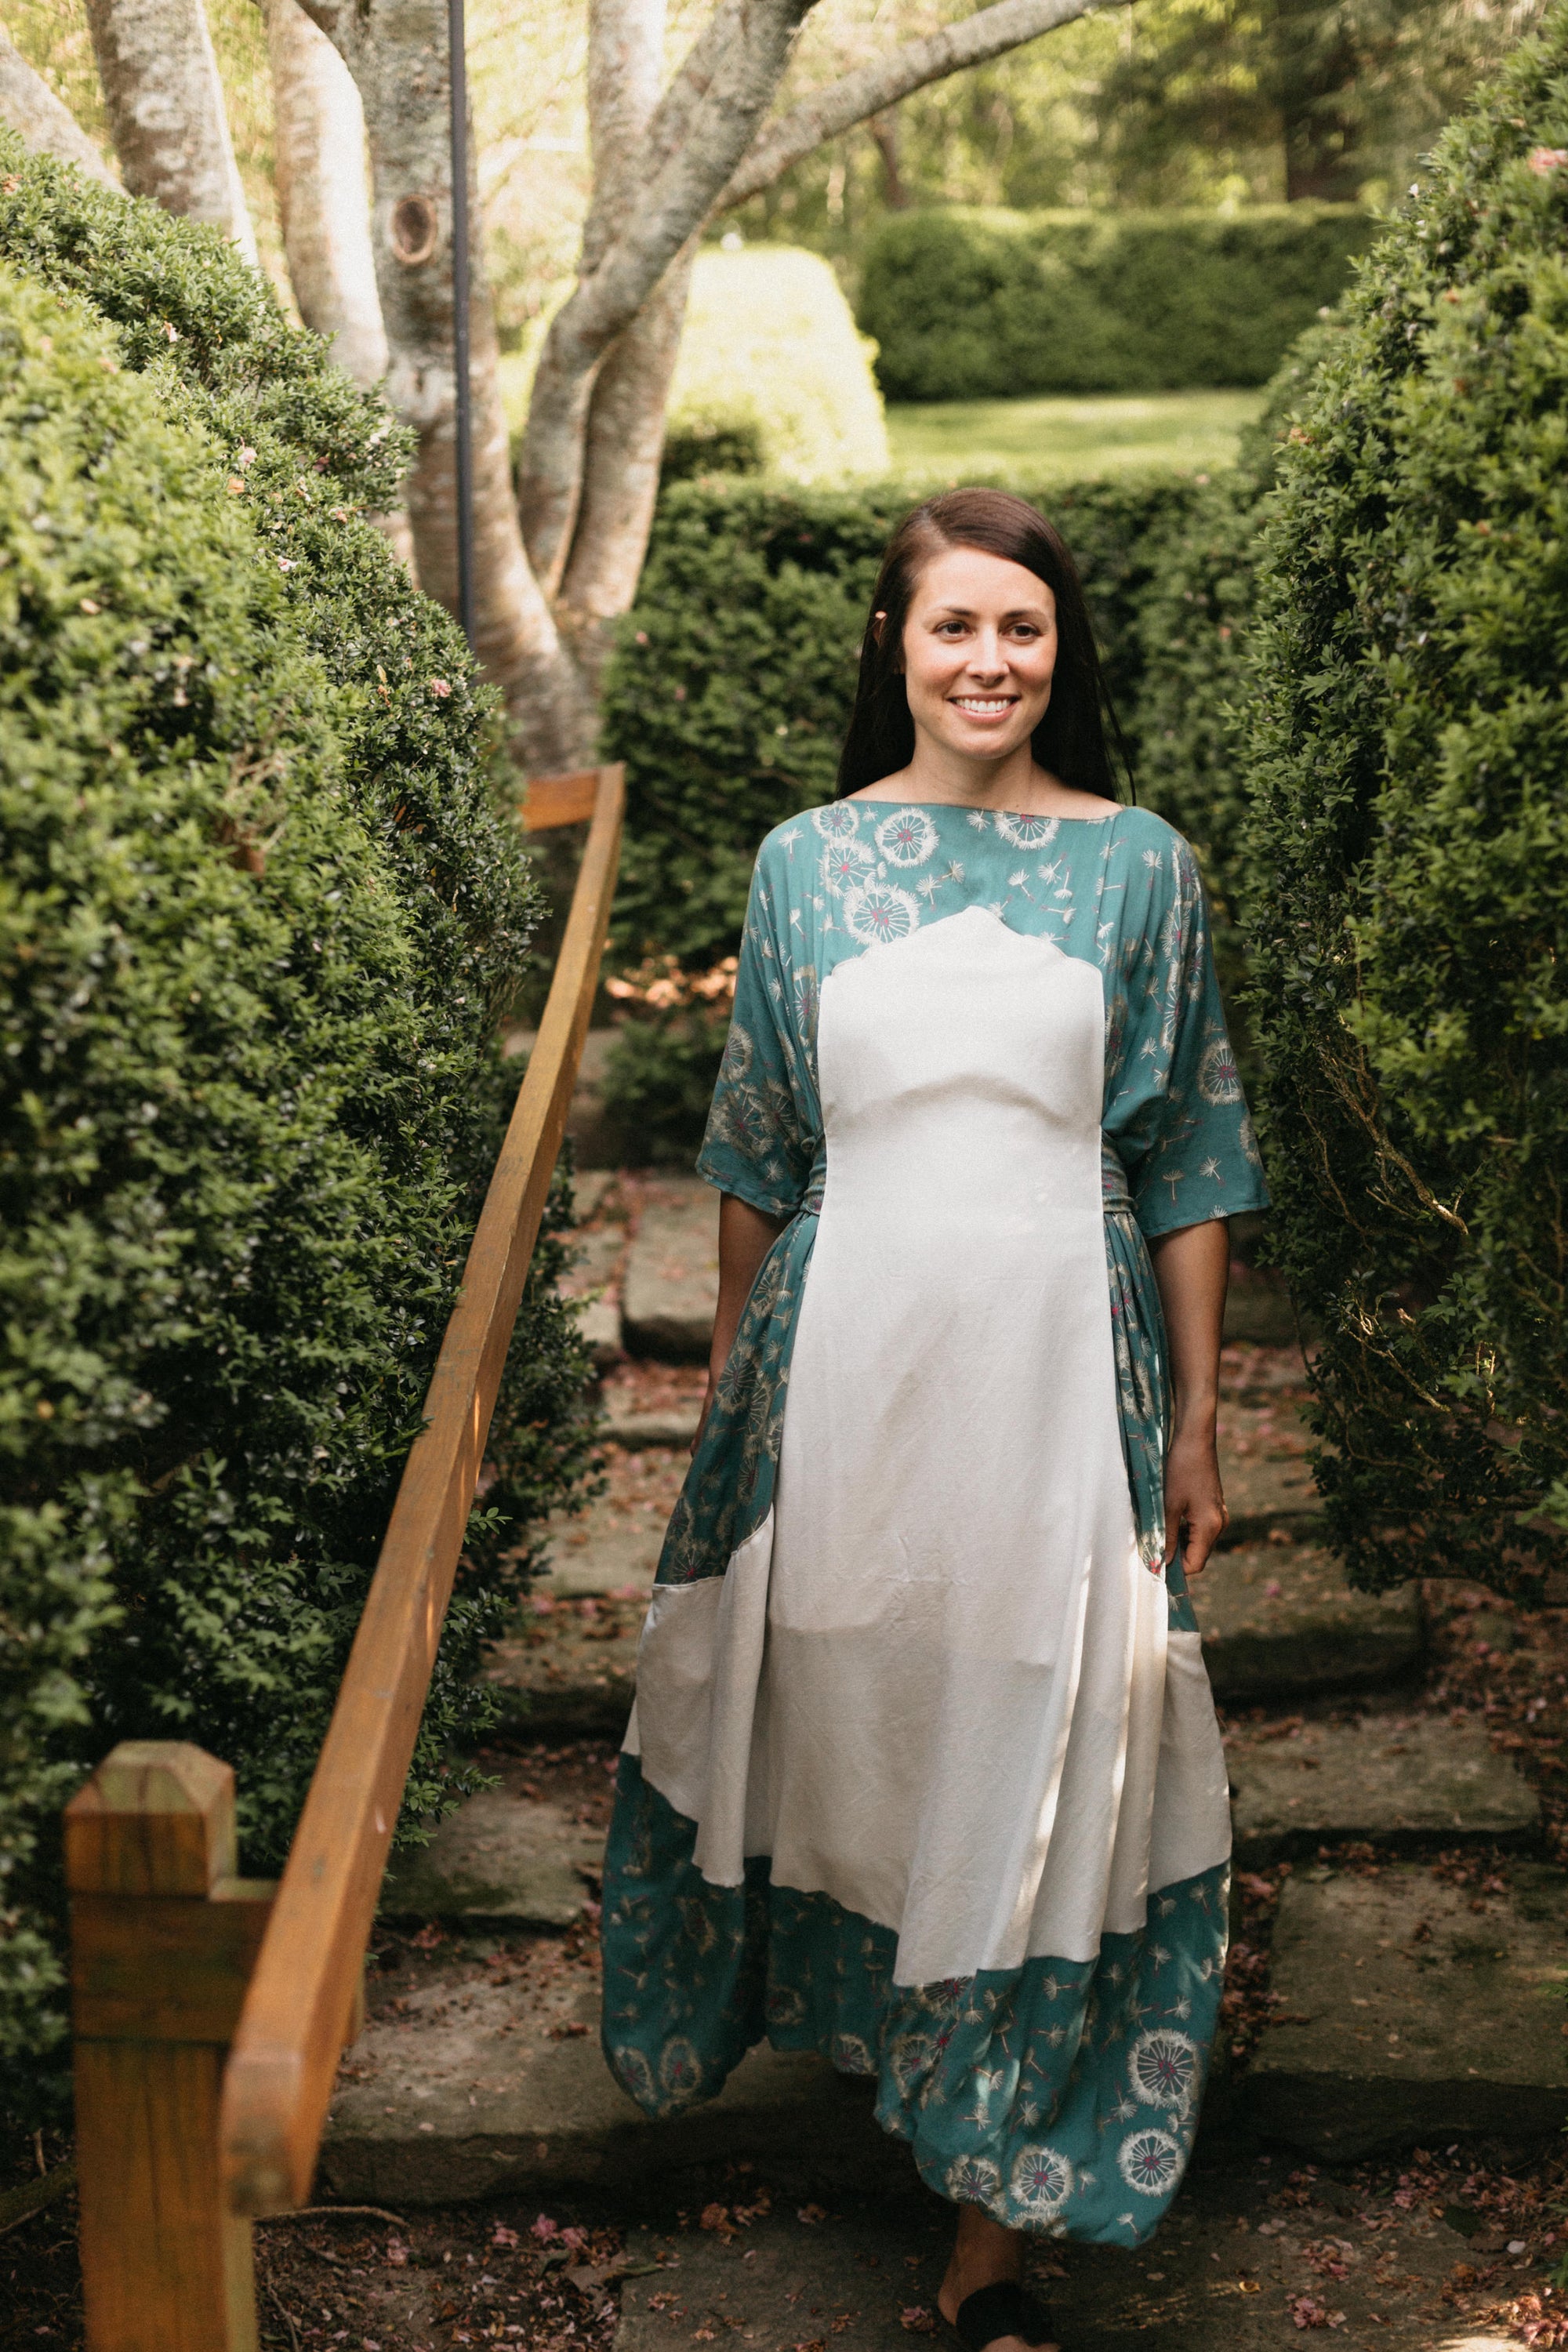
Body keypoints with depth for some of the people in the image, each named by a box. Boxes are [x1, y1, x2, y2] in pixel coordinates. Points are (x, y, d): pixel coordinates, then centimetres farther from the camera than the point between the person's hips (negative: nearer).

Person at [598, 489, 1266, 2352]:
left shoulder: (1138, 866, 0)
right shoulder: (806, 864, 3)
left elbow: (1187, 1163, 3)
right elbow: (757, 1156, 10)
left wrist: (1195, 1420, 3)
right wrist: (730, 1382, 12)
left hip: (1057, 1358, -1)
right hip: (845, 1351, 1)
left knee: (1036, 1758, 2)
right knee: (845, 1703, 13)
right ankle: (853, 1993, 44)